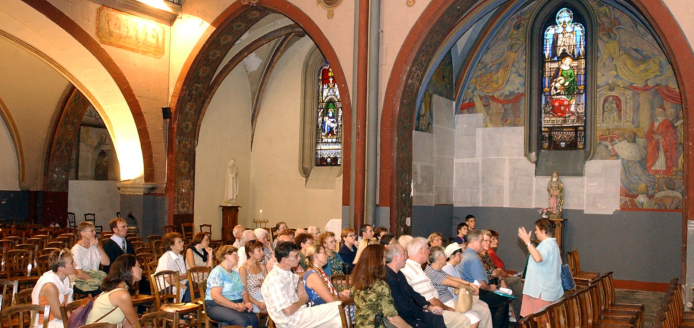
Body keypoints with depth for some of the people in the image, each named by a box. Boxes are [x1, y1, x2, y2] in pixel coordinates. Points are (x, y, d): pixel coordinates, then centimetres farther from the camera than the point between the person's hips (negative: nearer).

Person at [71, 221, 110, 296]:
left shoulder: (94, 246, 12)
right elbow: (79, 274, -13)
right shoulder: (76, 250, -8)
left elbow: (107, 262, -1)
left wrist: (98, 246, -9)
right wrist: (97, 281, -14)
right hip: (81, 283, -6)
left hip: (96, 278, 6)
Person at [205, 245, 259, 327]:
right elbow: (215, 296, -18)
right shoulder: (217, 272, -7)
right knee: (243, 321, -32)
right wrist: (236, 306, -19)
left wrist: (247, 303, -2)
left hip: (237, 305, 8)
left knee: (254, 319, -22)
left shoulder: (235, 274, 21)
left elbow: (243, 292, 20)